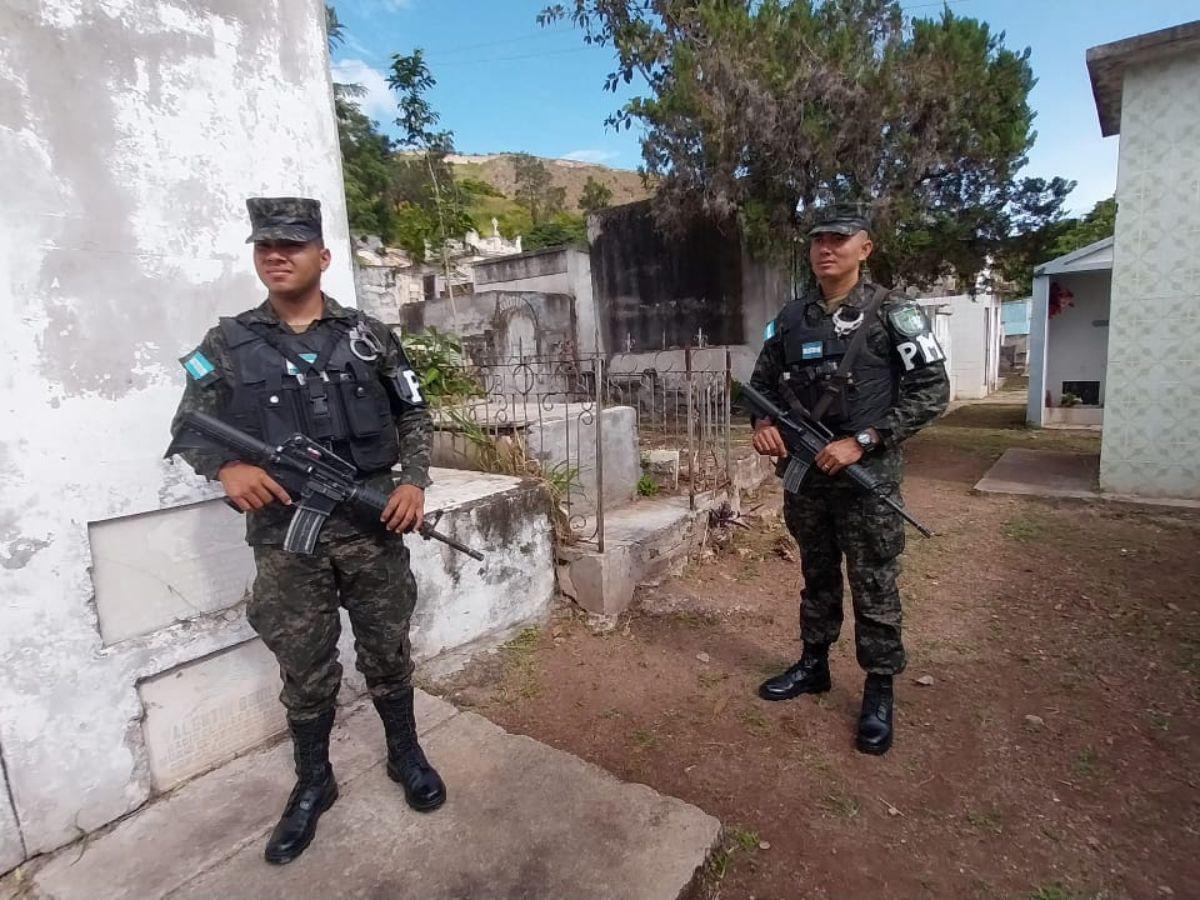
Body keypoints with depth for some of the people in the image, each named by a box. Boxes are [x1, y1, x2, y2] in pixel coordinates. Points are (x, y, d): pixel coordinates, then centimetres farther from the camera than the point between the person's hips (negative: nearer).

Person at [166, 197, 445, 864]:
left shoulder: (368, 335, 2)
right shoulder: (227, 344, 2)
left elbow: (414, 417, 8)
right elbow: (187, 430, 6)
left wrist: (415, 482, -7)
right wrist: (228, 468, -14)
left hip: (372, 523, 0)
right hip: (285, 535, 0)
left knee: (387, 652, 14)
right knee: (305, 670, 13)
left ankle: (406, 756, 36)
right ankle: (312, 784, 35)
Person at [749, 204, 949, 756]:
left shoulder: (893, 314, -6)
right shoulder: (790, 318, 7)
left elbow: (932, 392, -9)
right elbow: (763, 382, 16)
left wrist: (862, 441, -17)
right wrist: (763, 422, -6)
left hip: (867, 477, -4)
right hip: (804, 473, 5)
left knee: (874, 588, 5)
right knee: (817, 579, 19)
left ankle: (879, 691, 22)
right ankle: (813, 666, 35)